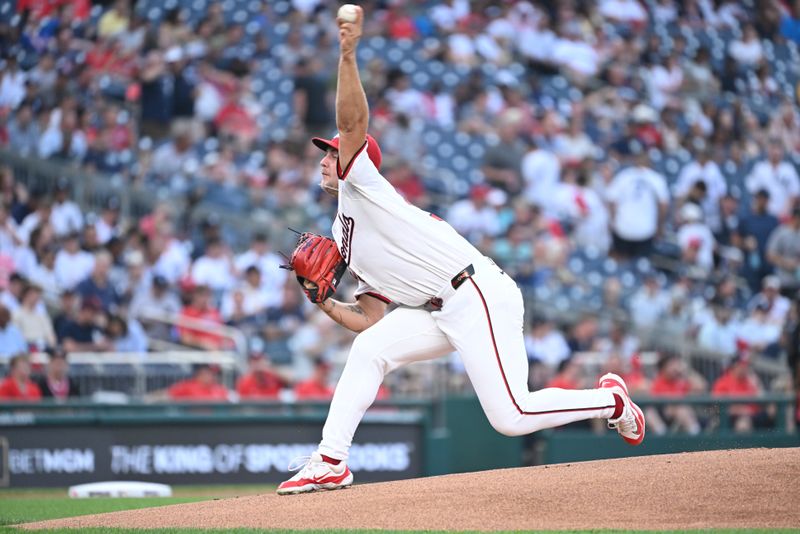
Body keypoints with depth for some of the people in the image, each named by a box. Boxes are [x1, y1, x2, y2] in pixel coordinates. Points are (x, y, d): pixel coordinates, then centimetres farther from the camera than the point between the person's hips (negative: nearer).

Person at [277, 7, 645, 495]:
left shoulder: (362, 185, 2)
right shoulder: (345, 238, 25)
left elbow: (353, 121, -18)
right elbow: (372, 321, 20)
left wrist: (347, 56, -29)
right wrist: (324, 303, 6)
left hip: (478, 295, -9)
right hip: (442, 314, 9)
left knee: (511, 416, -14)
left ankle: (610, 401, 7)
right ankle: (330, 463, -1)